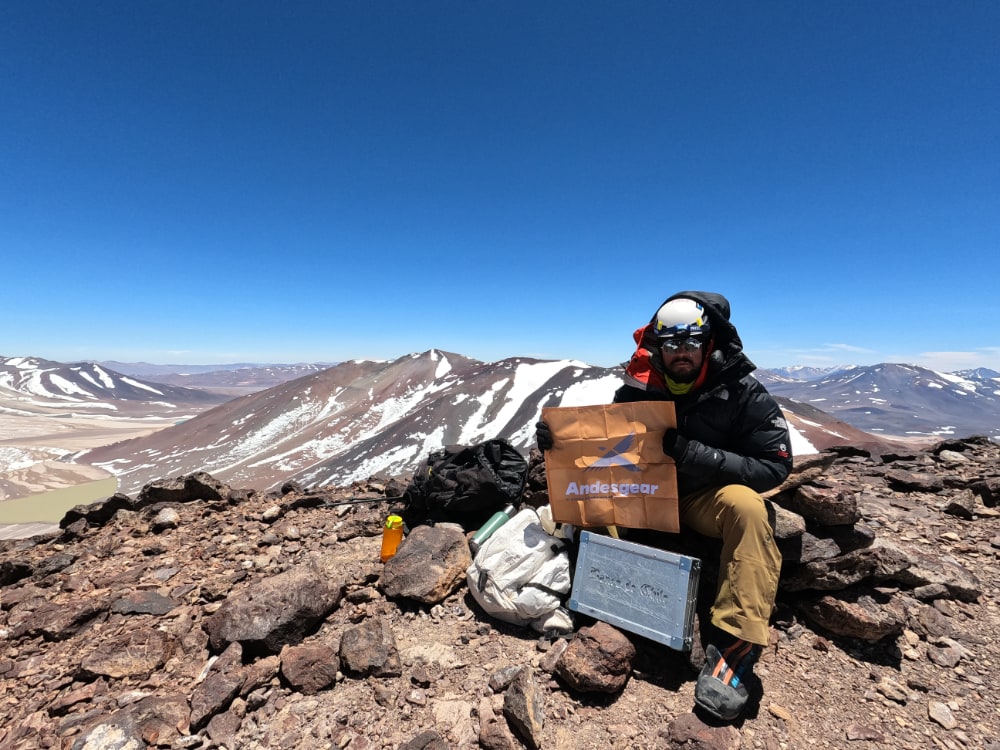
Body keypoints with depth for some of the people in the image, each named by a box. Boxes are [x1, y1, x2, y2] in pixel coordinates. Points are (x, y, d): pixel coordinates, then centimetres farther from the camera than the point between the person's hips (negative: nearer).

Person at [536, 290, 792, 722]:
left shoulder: (741, 392, -12)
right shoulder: (638, 389, -7)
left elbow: (775, 466, -15)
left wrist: (697, 455, -30)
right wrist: (559, 437, -20)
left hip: (707, 499, -2)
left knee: (745, 506, -33)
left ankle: (735, 644, -23)